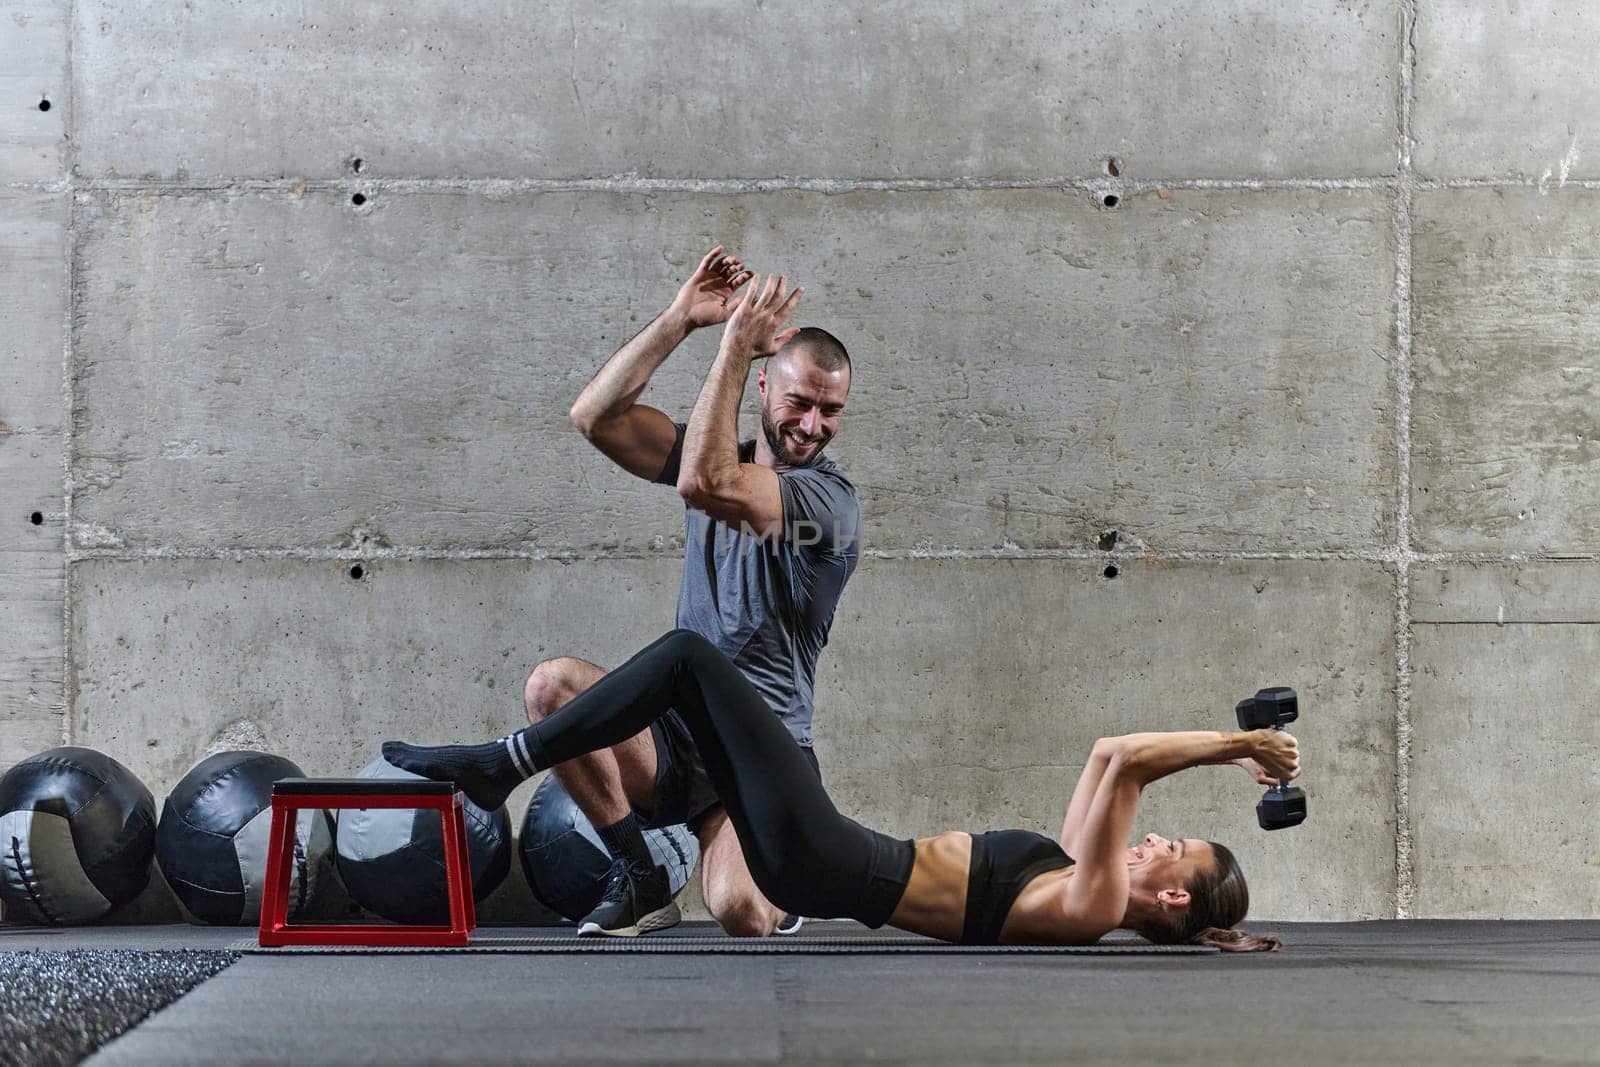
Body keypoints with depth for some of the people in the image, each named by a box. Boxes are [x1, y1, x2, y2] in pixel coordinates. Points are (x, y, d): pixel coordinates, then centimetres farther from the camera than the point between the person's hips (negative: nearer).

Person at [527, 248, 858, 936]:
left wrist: (736, 343, -22)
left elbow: (704, 486, -26)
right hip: (671, 730, 5)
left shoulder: (829, 498, -9)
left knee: (742, 914, -30)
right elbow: (595, 416, -1)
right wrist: (681, 319, -8)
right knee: (552, 684, -26)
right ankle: (639, 880, -8)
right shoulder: (721, 458, 11)